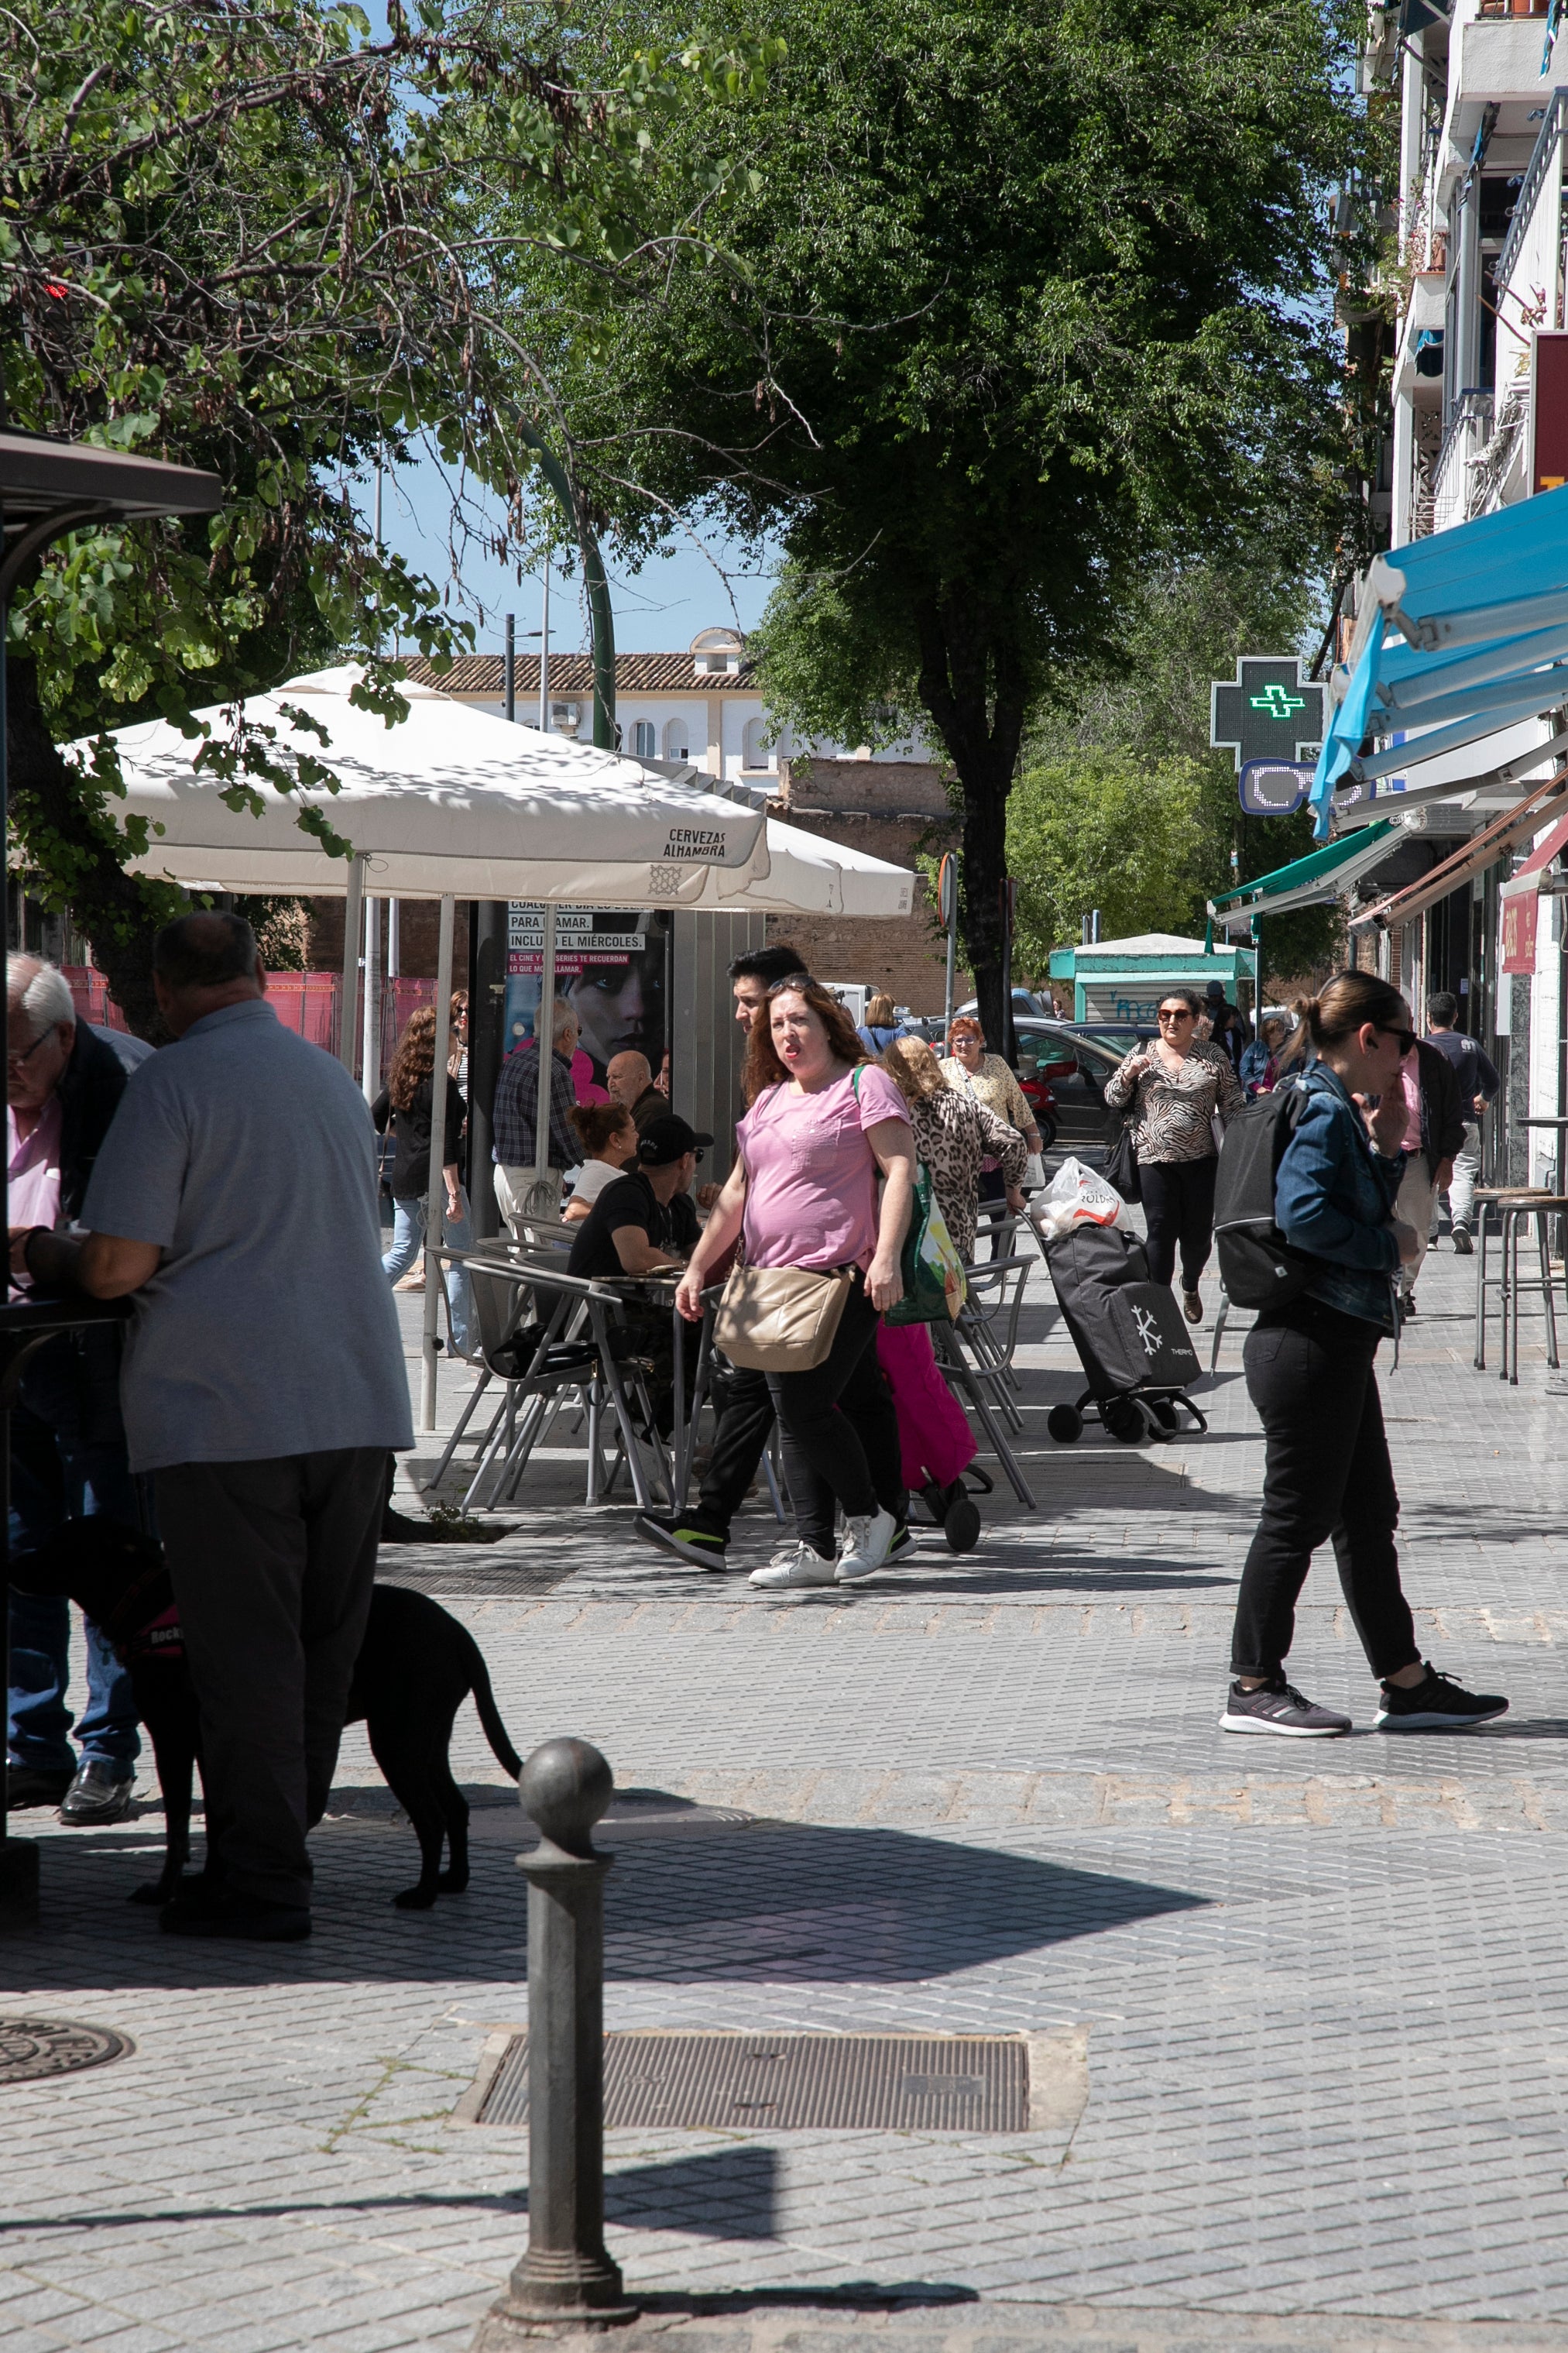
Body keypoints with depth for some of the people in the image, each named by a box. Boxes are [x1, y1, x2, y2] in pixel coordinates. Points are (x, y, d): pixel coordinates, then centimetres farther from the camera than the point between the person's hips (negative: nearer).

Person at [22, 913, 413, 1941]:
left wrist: (47, 1256, 10)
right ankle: (284, 1834, 22)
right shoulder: (336, 1078, 15)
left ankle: (263, 1881, 0)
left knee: (247, 1649, -2)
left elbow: (118, 1266, -13)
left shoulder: (173, 1084, -7)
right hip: (358, 1400, 6)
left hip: (228, 1410, -6)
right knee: (326, 1641, 13)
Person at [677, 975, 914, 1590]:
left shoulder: (864, 1084, -2)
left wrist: (886, 1256, -21)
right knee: (794, 1415, 5)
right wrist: (698, 1267, 19)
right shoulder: (768, 1099, 20)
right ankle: (815, 1549, 8)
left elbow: (900, 1170, -11)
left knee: (806, 1407, -14)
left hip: (842, 1281, -8)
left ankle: (867, 1514, 7)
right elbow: (737, 1192, 24)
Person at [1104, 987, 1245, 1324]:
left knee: (1198, 1233, 7)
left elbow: (1233, 1105, 9)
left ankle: (1190, 1286, 34)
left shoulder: (1213, 1056, 5)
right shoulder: (1142, 1054, 7)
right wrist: (1129, 1073, -10)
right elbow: (1113, 1100, 9)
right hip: (1155, 1158, 0)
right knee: (1161, 1232, -5)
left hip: (1201, 1159, 0)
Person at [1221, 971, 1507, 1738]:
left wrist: (1388, 1149, 11)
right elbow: (1303, 1212, -28)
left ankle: (1407, 1683, 20)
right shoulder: (1324, 1111, -15)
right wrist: (1390, 1247, -16)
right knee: (1298, 1516, -3)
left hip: (1337, 1343, 11)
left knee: (1369, 1516, 14)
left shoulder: (1342, 1111, 16)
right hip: (1310, 1339, -11)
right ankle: (1253, 1689, 5)